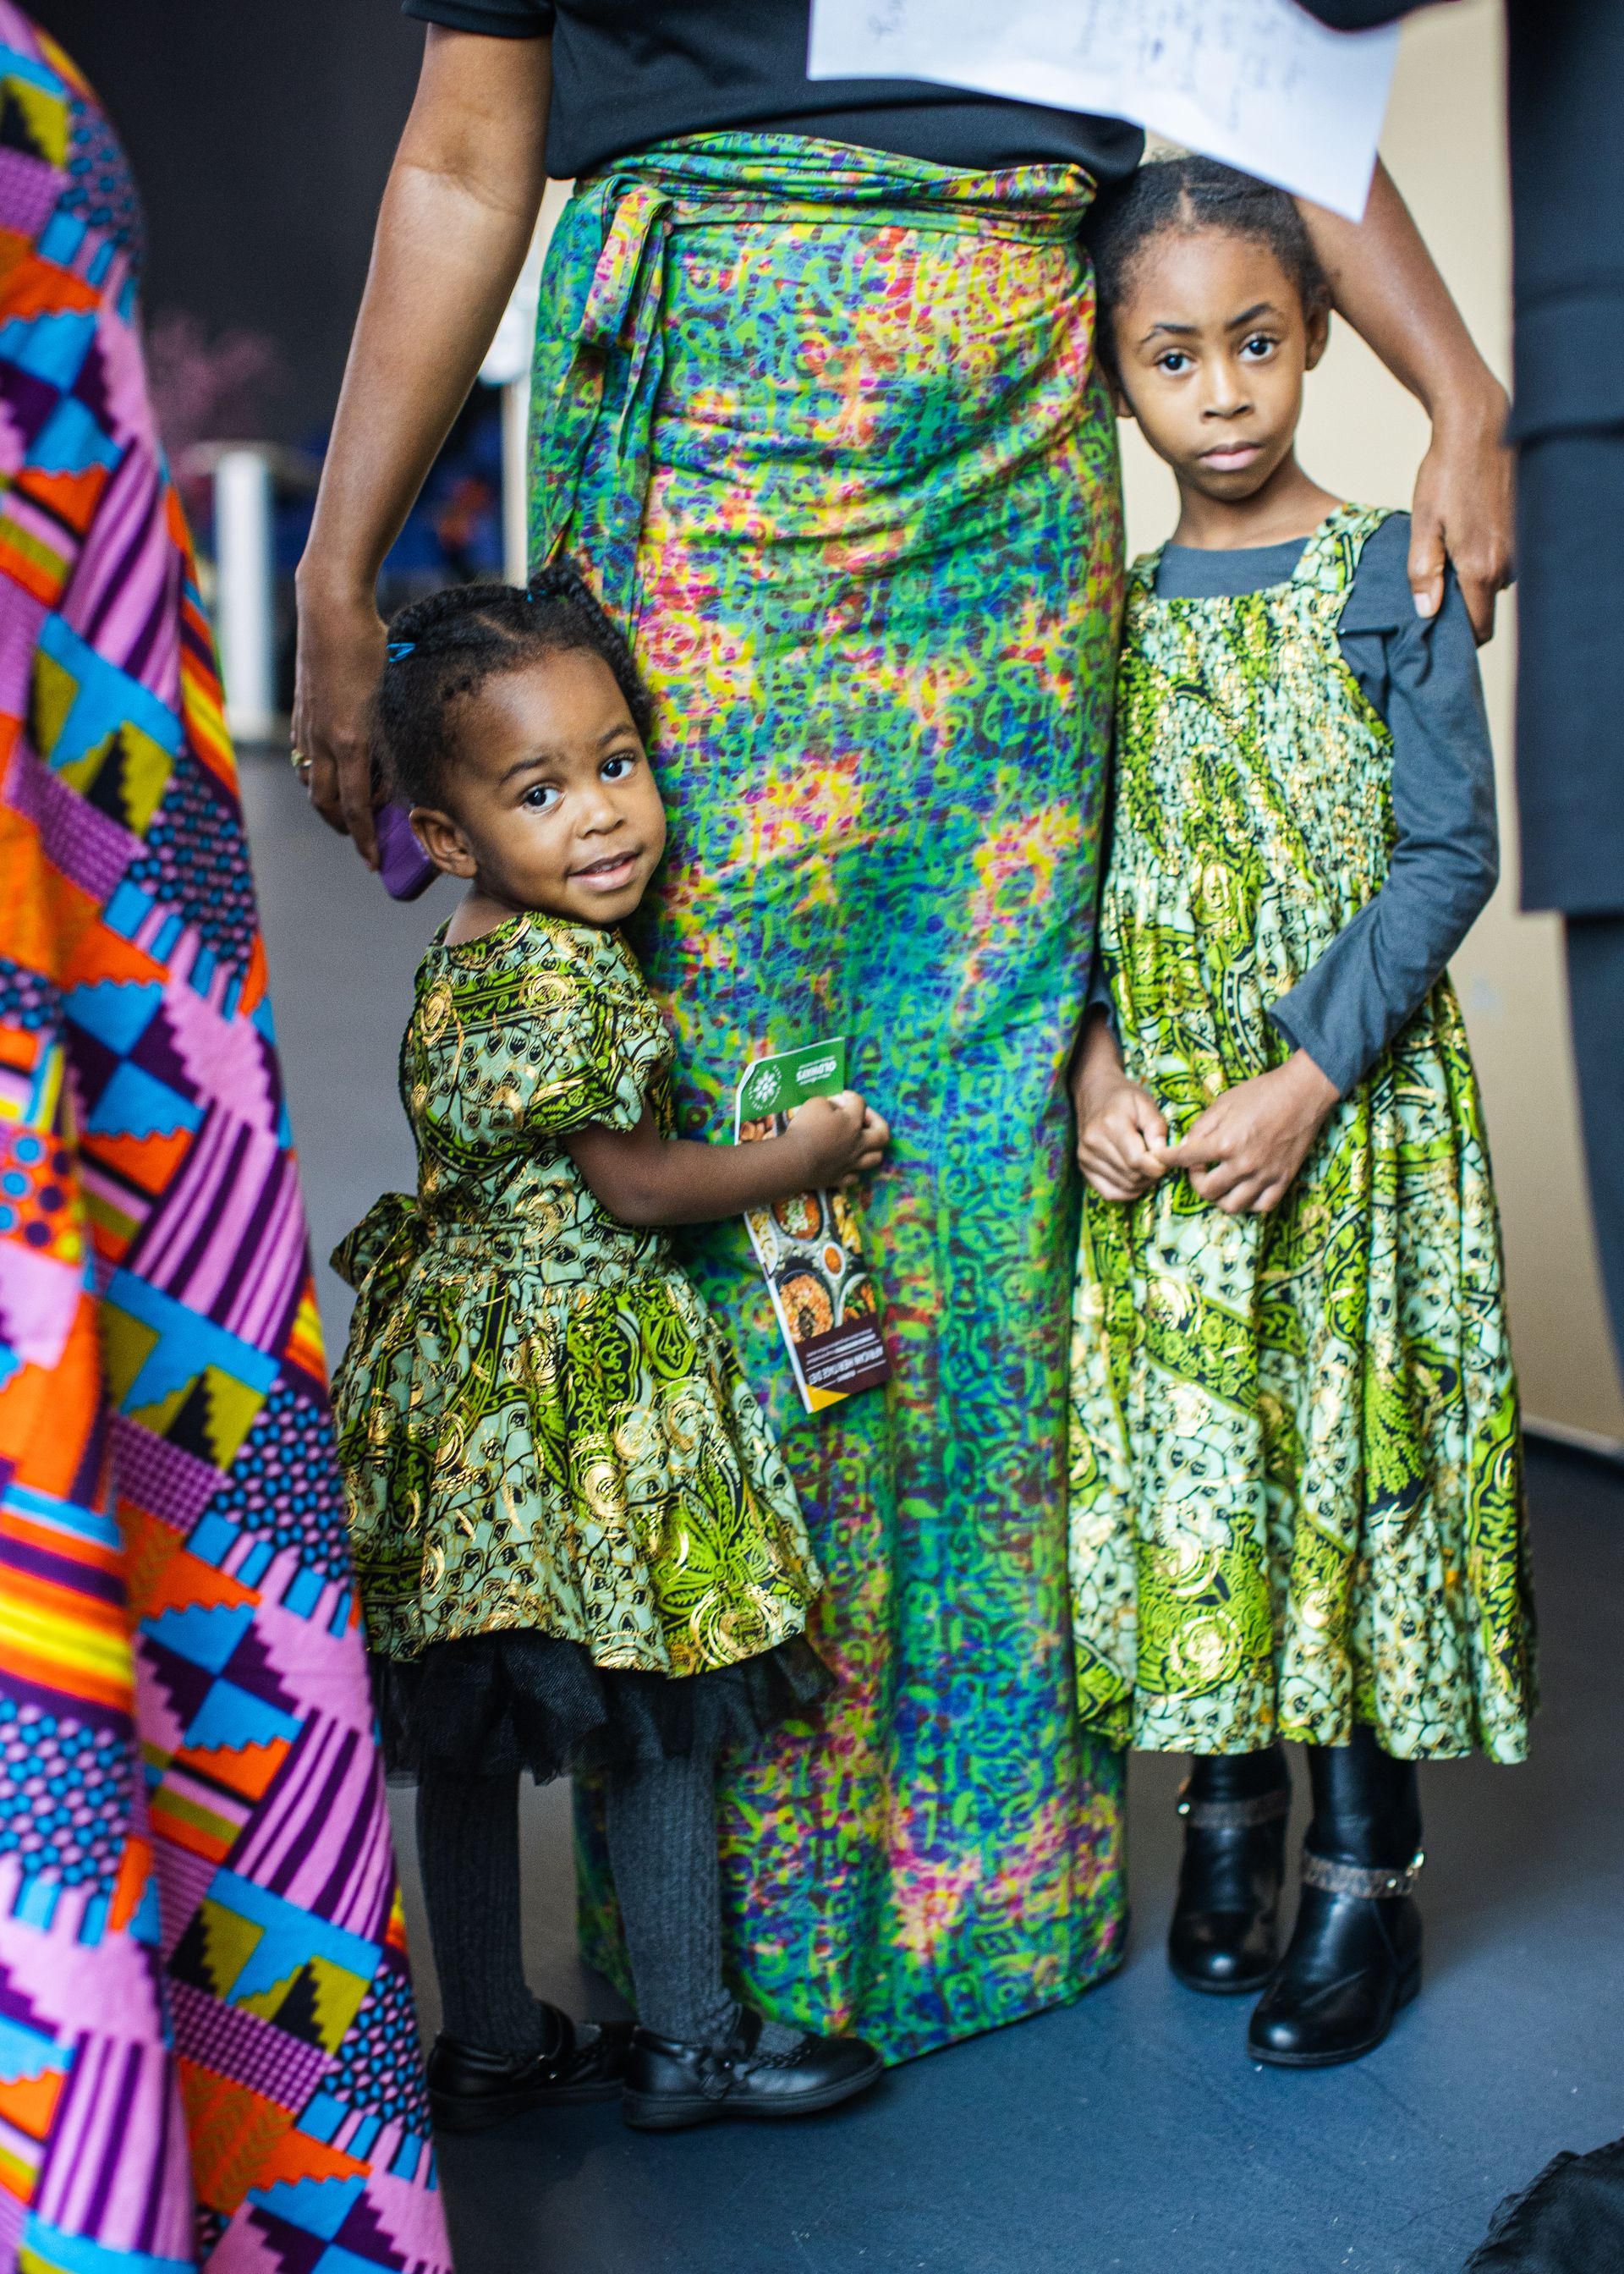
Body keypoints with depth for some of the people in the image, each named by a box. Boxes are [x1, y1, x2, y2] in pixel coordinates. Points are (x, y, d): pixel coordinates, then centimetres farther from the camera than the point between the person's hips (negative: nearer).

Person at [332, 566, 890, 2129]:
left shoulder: (463, 959, 9)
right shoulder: (565, 974, -20)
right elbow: (637, 1187, -15)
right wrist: (802, 1157, -1)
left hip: (459, 1361, 10)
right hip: (587, 1374, -10)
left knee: (468, 1735, 15)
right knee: (663, 1718, 5)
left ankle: (489, 2043, 30)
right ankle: (686, 2042, 21)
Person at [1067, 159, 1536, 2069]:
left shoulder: (1386, 573, -3)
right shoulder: (1110, 607, 7)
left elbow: (1448, 851, -7)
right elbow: (1078, 864, 8)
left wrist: (1309, 1081, -15)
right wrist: (1093, 1060, -8)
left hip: (1350, 1105, -3)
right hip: (1152, 1116, 3)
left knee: (1351, 1446, 0)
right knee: (1183, 1452, 7)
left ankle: (1364, 1873, 14)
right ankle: (1225, 1812, 26)